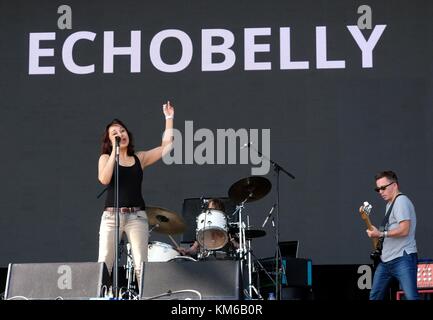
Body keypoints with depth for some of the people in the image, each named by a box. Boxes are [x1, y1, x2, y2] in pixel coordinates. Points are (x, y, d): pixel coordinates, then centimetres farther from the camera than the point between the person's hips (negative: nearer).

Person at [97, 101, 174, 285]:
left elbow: (166, 145, 8)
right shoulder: (106, 158, 7)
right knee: (104, 264, -8)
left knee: (141, 264, -8)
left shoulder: (139, 158, 12)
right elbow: (104, 179, -12)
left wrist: (169, 119, 5)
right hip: (111, 215, -1)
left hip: (137, 216, 1)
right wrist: (115, 151, -10)